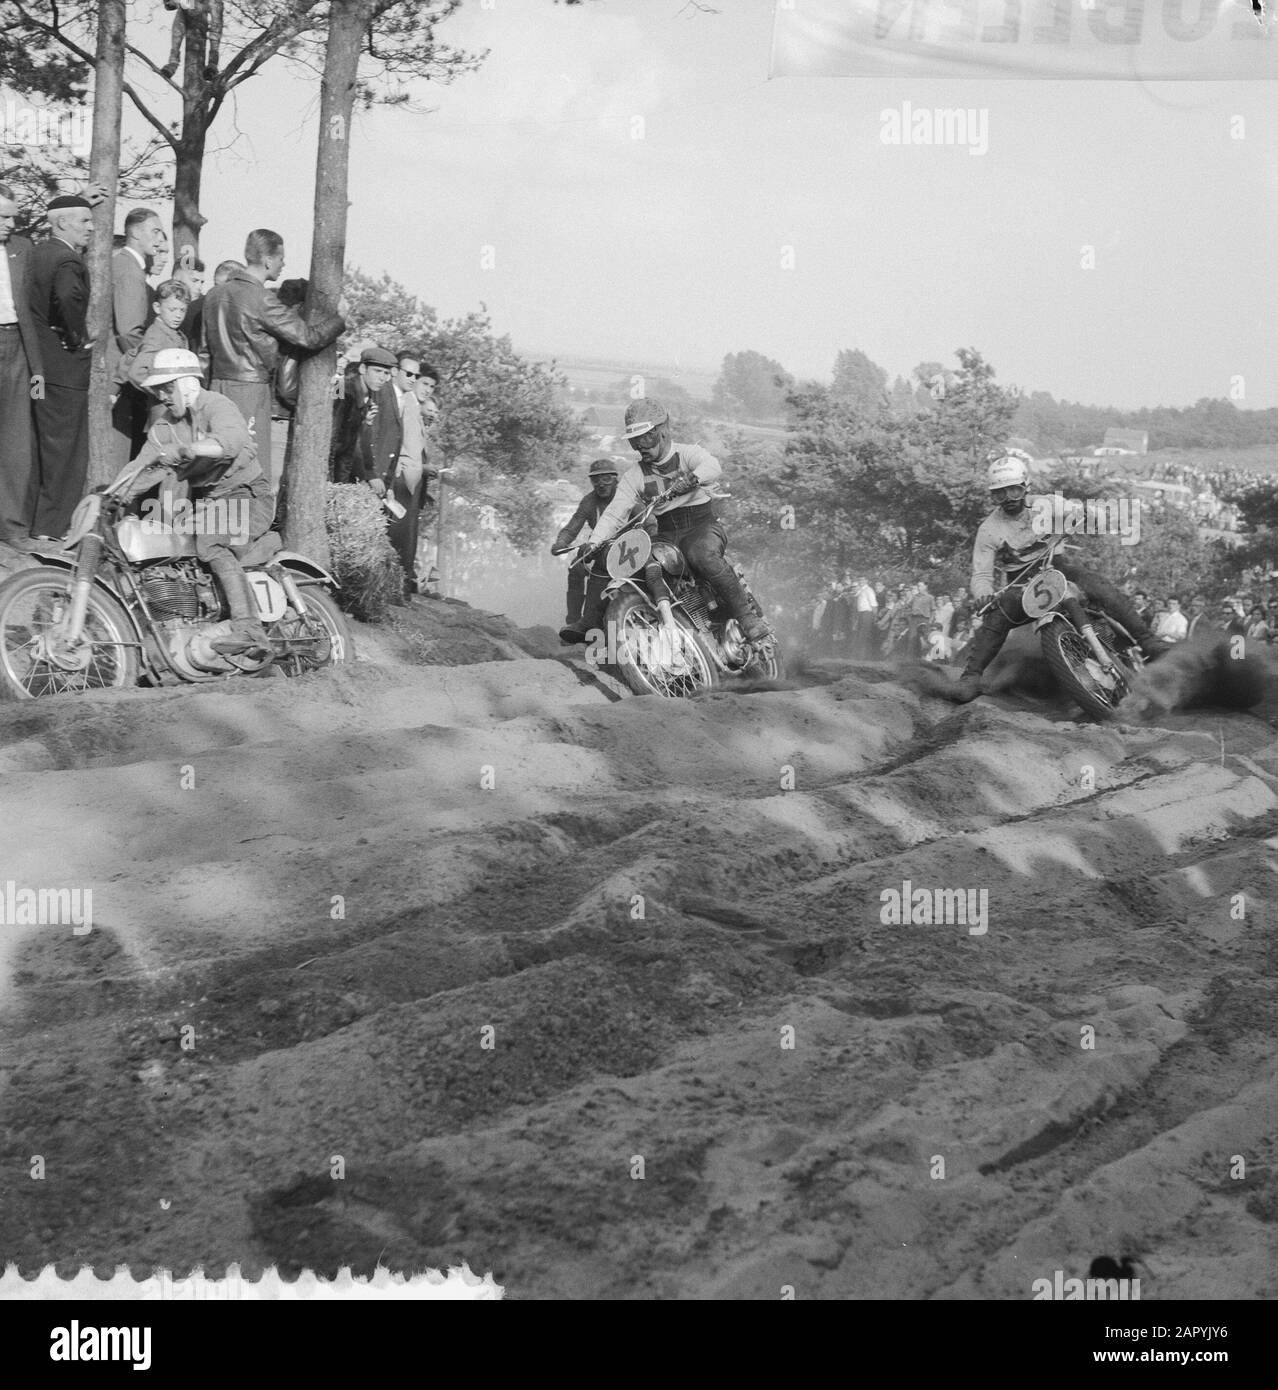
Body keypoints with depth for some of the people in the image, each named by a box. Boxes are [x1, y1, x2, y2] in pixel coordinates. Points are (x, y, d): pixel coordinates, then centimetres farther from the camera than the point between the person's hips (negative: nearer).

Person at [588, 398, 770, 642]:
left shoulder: (688, 454, -1)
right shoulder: (634, 476, 9)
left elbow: (713, 466, -24)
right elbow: (614, 513, 1)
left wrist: (692, 478, -47)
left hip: (703, 526, -4)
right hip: (665, 535, 4)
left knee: (702, 556, -38)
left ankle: (747, 616, -34)